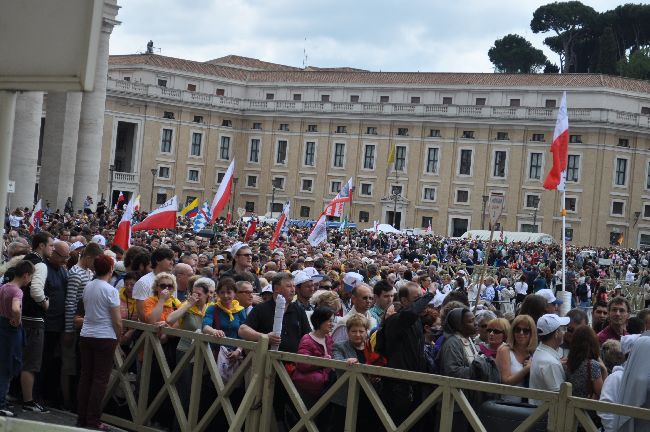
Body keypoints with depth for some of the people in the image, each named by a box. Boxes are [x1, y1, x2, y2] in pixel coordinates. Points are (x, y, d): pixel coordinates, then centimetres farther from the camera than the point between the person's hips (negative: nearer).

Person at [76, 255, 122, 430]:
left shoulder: (87, 287, 5)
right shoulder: (110, 291, -12)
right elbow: (117, 321, -12)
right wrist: (118, 337, 5)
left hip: (86, 335, 6)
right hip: (105, 338, -6)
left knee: (85, 376, 11)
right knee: (100, 379, 0)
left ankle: (82, 417, 15)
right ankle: (93, 421, 1)